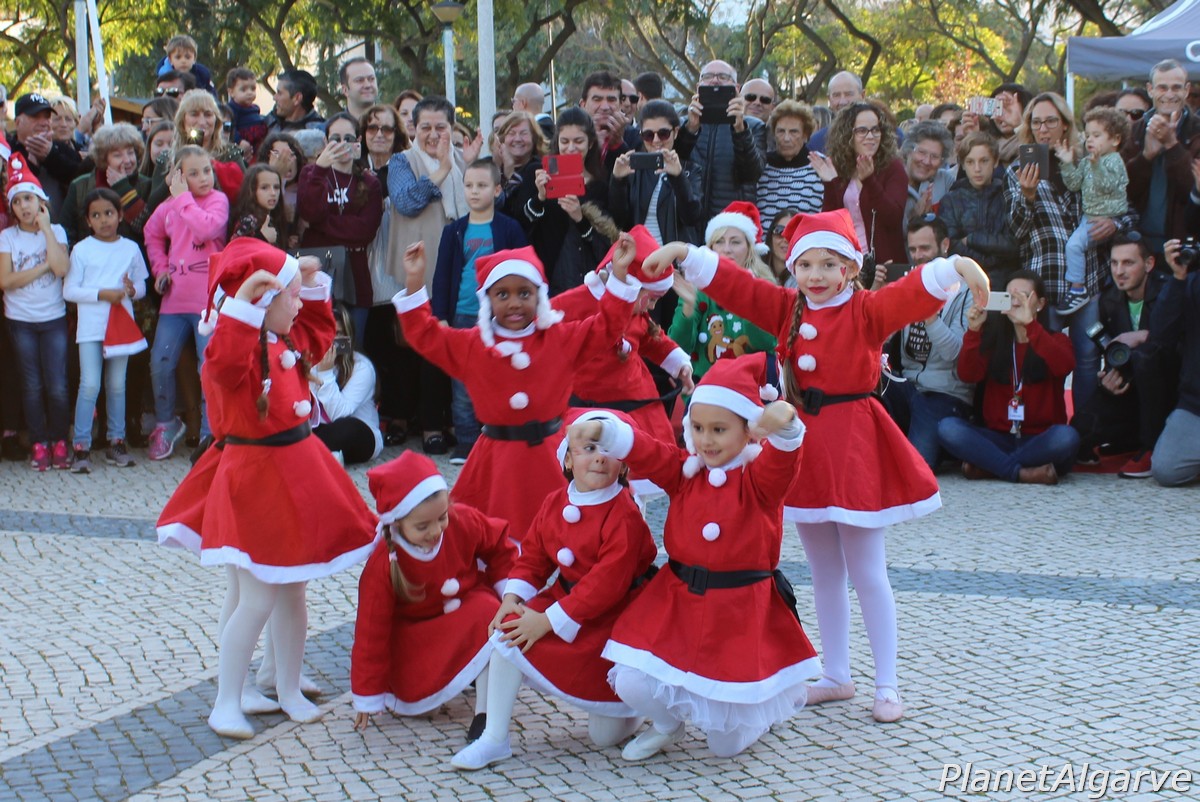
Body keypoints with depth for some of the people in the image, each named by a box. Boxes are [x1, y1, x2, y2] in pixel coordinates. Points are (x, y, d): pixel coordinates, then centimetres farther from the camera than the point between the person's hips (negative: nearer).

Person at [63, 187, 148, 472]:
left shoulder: (131, 248, 7)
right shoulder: (82, 250, -1)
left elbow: (142, 285, 11)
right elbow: (69, 290, -4)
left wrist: (132, 290, -12)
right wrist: (102, 294, -15)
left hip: (122, 325, 3)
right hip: (91, 326, -3)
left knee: (117, 385, 10)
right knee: (90, 385, -9)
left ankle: (116, 442, 18)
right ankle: (81, 447, -4)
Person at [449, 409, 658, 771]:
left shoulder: (623, 515, -22)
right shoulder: (554, 505, 0)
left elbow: (607, 582, -28)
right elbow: (532, 557, 6)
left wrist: (549, 621, -29)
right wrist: (513, 597, -14)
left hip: (613, 616, -6)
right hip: (565, 599, 6)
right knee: (507, 632, -19)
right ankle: (494, 738, -8)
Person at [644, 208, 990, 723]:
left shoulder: (868, 311, -8)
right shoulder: (786, 309, 6)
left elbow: (916, 290, -24)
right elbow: (730, 283, 3)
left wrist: (956, 267, -42)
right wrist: (683, 253, -8)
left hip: (854, 446, -5)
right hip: (804, 442, 5)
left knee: (867, 574, 1)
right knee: (824, 574, 15)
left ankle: (887, 685, 11)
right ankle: (836, 677, 27)